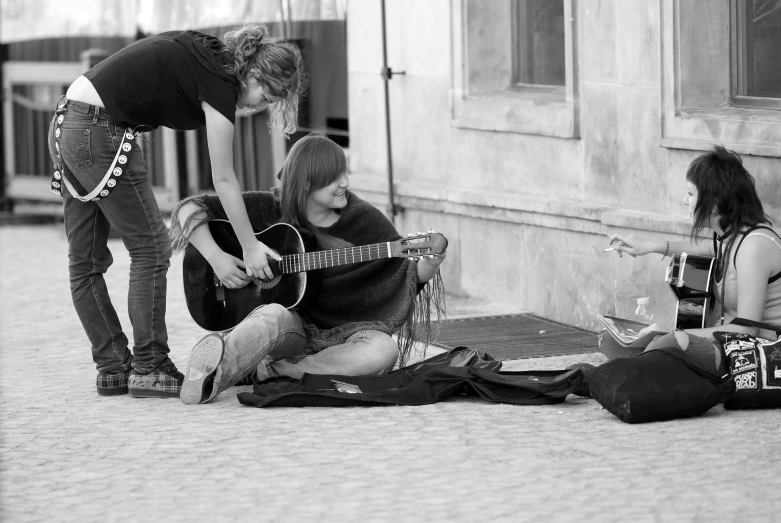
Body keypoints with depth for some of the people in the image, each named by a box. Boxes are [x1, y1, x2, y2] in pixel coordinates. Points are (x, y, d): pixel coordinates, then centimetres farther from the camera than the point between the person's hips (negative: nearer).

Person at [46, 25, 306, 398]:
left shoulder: (206, 54, 14)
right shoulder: (220, 83, -11)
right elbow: (224, 179, -8)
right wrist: (250, 247, -2)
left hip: (64, 125, 10)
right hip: (100, 133, -10)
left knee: (86, 260, 11)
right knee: (150, 249, 0)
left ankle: (112, 367, 17)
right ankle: (147, 370, 2)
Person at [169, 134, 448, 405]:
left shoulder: (363, 219, 1)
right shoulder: (270, 209, -2)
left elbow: (410, 277, 5)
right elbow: (189, 208, -1)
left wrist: (430, 263, -18)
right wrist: (215, 257, -17)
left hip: (343, 332, 2)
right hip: (291, 328, -2)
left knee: (383, 350, -32)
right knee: (275, 316, -37)